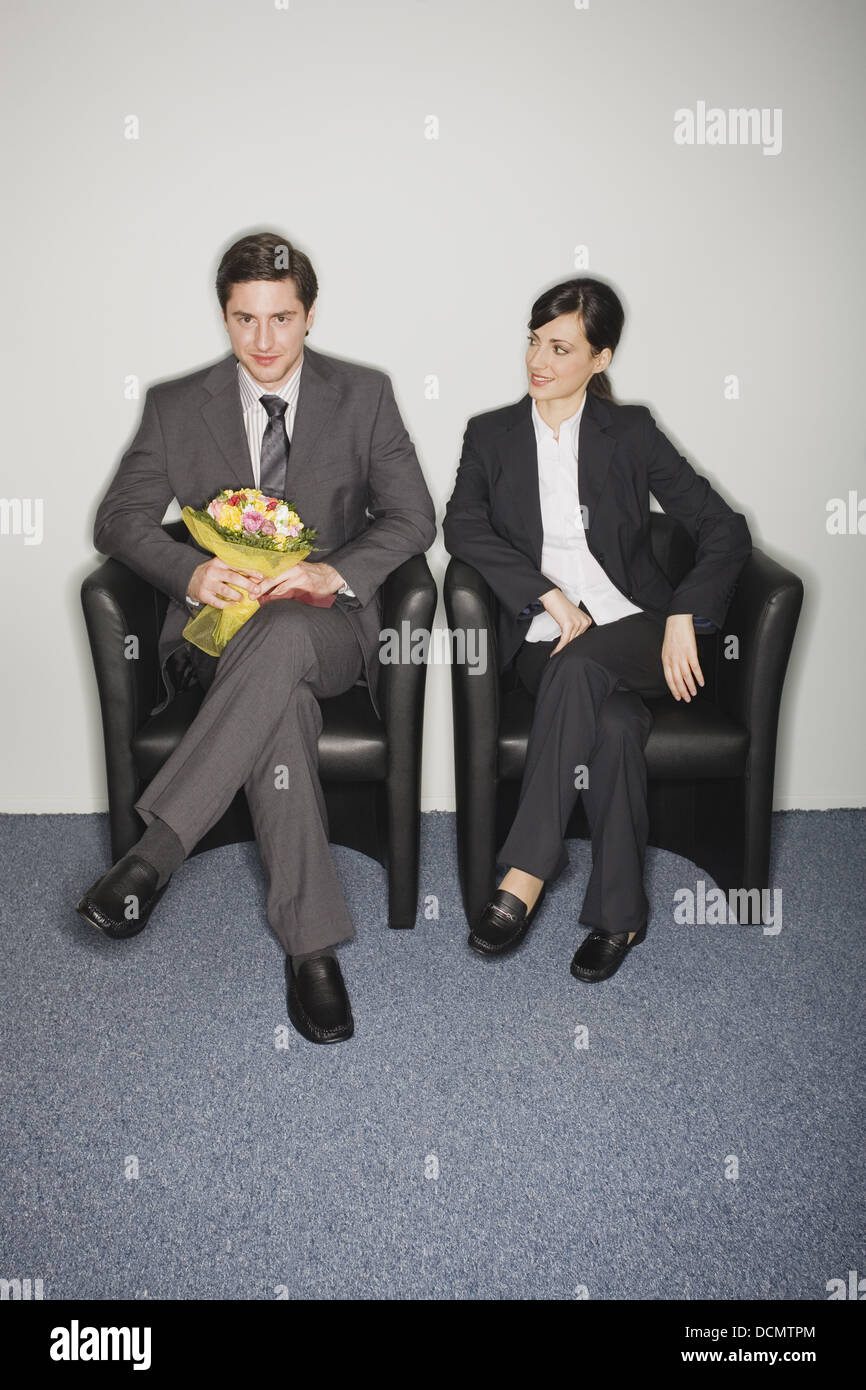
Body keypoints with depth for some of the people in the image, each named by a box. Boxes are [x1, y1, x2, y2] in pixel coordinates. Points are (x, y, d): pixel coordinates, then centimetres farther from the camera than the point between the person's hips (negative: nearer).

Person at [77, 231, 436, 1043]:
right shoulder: (176, 407, 10)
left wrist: (331, 573, -17)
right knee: (279, 707, -35)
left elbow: (412, 518, 2)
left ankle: (155, 852, -37)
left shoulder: (364, 397, 8)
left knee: (283, 631, -38)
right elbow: (119, 519, 5)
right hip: (222, 626, 1)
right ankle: (312, 948, -30)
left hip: (328, 627, 0)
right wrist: (193, 574, -16)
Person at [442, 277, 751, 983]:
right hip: (544, 638, 1)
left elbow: (725, 529, 4)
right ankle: (620, 911, -19)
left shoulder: (631, 432, 8)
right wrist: (551, 596, -17)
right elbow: (462, 527, -6)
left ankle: (527, 872, -31)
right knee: (615, 724, -32)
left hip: (634, 630, 0)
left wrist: (682, 618, -11)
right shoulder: (491, 435, 12)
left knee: (578, 666, -36)